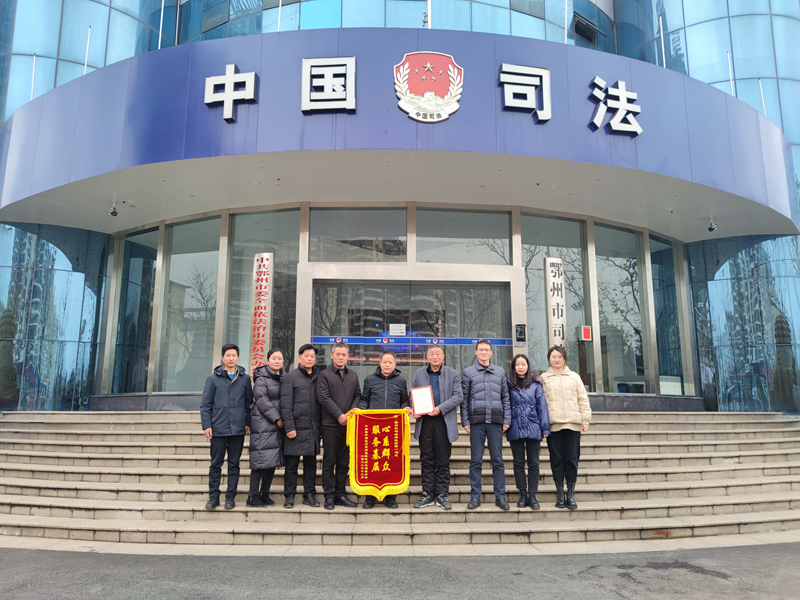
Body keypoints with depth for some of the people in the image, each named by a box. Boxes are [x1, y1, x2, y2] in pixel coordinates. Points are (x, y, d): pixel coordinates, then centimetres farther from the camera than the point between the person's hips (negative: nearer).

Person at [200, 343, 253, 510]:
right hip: (218, 428, -1)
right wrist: (206, 425, -4)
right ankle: (213, 496, 16)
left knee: (234, 464, 8)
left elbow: (249, 402, 11)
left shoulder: (245, 378, 7)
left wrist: (247, 423, 5)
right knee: (216, 464, 6)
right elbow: (205, 404, 2)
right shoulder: (213, 379, 3)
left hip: (238, 429, 1)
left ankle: (231, 496, 17)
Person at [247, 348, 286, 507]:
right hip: (263, 424, -7)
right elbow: (262, 400, -13)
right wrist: (277, 418, -15)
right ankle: (253, 496, 2)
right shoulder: (261, 379, -6)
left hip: (278, 425, 7)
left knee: (273, 460, 9)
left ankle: (265, 494, 18)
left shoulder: (284, 378, 14)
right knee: (260, 459, -6)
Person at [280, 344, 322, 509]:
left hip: (314, 429, 4)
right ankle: (289, 496, 13)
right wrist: (289, 427, -12)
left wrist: (321, 426, 5)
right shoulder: (290, 377, 0)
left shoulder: (319, 377, 11)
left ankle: (309, 494, 19)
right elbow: (286, 405, -6)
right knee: (292, 464, 3)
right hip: (296, 428, -4)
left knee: (311, 464, 10)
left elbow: (323, 402, 11)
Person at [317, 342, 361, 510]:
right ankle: (329, 496, 7)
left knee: (344, 462, 8)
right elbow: (324, 398, -8)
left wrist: (353, 410, -7)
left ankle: (340, 494, 16)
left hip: (348, 423, 4)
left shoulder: (353, 376, 16)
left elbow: (358, 395, 13)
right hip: (330, 424, -4)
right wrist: (339, 415, -13)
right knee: (329, 462, 1)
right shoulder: (324, 374, 1)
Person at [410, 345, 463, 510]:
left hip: (444, 422, -1)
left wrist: (440, 408, -14)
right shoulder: (418, 374, 12)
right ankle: (427, 494, 15)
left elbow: (458, 396, -2)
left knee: (443, 461, 4)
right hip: (424, 422, 2)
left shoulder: (453, 374, 6)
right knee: (426, 460, 6)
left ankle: (442, 495, 13)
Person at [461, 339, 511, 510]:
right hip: (476, 421, -1)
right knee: (476, 461, 3)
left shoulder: (500, 372, 13)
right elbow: (464, 398, 5)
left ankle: (500, 496, 11)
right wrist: (465, 421, -2)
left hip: (496, 421, 1)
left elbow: (505, 397, 12)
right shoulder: (468, 372, 7)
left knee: (498, 460, 4)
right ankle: (475, 496, 10)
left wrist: (507, 419, 4)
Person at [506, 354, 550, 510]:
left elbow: (542, 405, 3)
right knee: (518, 463, 7)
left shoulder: (535, 384, 3)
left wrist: (545, 428, 0)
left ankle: (532, 495, 11)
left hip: (533, 428, 0)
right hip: (516, 429, 1)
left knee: (533, 463, 4)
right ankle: (522, 495, 16)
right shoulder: (509, 385, 4)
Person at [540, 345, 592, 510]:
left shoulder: (574, 377, 14)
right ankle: (560, 494, 10)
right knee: (556, 459, 2)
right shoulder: (543, 378, 10)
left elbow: (583, 399, 11)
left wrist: (585, 419, 4)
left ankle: (571, 494, 10)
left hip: (572, 423, 1)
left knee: (571, 459, 1)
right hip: (553, 424, -1)